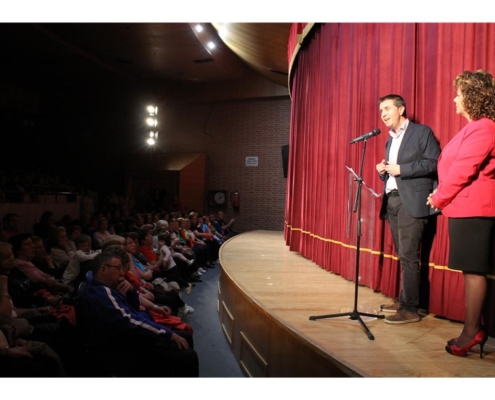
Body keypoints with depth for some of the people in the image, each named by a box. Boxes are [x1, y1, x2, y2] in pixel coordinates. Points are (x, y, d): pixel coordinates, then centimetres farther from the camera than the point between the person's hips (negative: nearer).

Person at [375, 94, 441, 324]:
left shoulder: (422, 132, -2)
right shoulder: (390, 140, 21)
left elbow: (434, 163, -12)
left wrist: (401, 169, -16)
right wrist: (383, 171, 3)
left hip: (411, 202, -8)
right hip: (392, 201, 8)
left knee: (409, 256, -9)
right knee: (403, 256, 12)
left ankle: (410, 309, -4)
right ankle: (403, 301, 20)